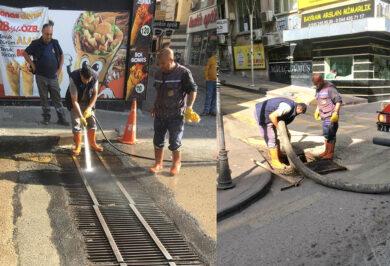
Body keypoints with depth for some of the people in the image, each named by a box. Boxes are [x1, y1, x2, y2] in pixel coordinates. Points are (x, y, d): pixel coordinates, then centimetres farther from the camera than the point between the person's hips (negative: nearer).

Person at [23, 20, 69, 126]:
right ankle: (46, 117, 18)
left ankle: (61, 118, 7)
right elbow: (25, 53, 4)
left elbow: (61, 55, 14)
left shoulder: (55, 43, 1)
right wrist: (33, 66, -3)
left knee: (57, 98, 3)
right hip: (41, 76, -2)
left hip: (53, 76, 2)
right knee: (44, 97, 7)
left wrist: (59, 69, 6)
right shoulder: (36, 44, -6)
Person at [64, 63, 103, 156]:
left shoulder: (95, 76, -25)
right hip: (74, 101, -3)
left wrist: (89, 108, -22)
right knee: (76, 123, -9)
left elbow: (95, 94, -10)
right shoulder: (73, 78, -34)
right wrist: (81, 116, -34)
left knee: (92, 122, 3)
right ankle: (77, 146, 6)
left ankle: (92, 143, 22)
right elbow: (74, 100, -31)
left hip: (88, 101, 3)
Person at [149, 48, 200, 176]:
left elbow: (192, 90, -9)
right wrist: (155, 106, 24)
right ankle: (158, 163, 27)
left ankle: (176, 164, 24)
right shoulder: (158, 73, 7)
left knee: (174, 142, 2)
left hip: (176, 115, -6)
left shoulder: (183, 73, -13)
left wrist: (189, 107, -18)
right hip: (160, 113, 6)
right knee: (158, 140, 11)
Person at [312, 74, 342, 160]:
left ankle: (330, 153, 2)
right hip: (324, 115, 9)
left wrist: (336, 113, -22)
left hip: (331, 116, -8)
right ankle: (327, 151, 24)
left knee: (330, 134, -6)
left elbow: (339, 100, -17)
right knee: (326, 134, 14)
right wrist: (317, 110, 14)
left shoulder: (329, 88, -16)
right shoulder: (318, 89, 12)